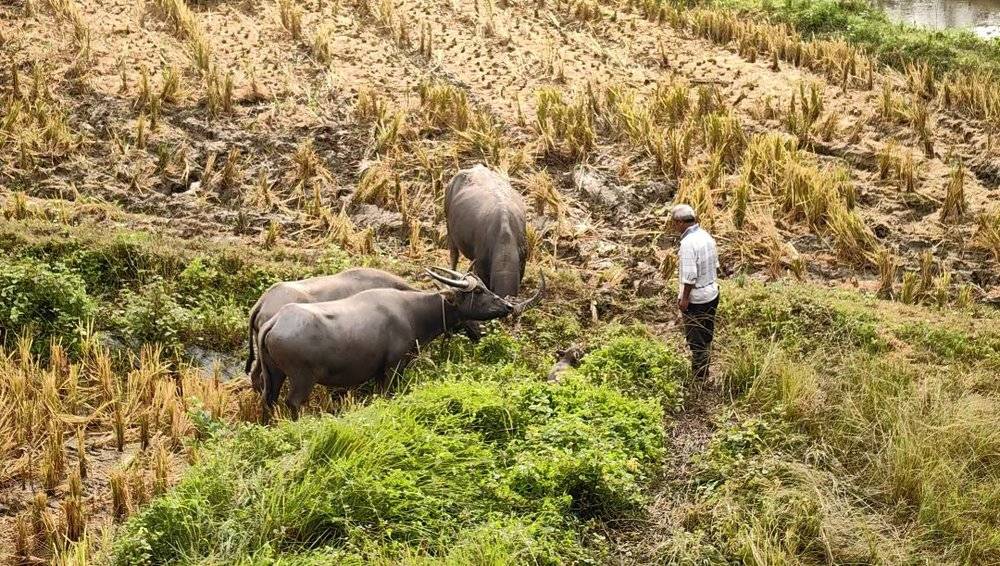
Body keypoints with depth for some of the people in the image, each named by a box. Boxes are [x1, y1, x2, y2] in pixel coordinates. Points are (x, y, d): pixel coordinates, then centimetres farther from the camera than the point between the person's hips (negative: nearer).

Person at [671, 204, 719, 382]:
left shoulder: (688, 243, -25)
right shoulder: (706, 236, 1)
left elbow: (689, 275, -25)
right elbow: (715, 264, 10)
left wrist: (684, 298, -15)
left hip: (695, 298, -8)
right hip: (712, 293, 8)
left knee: (696, 339, 6)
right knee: (707, 335, 20)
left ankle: (699, 377, 17)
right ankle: (705, 371, 33)